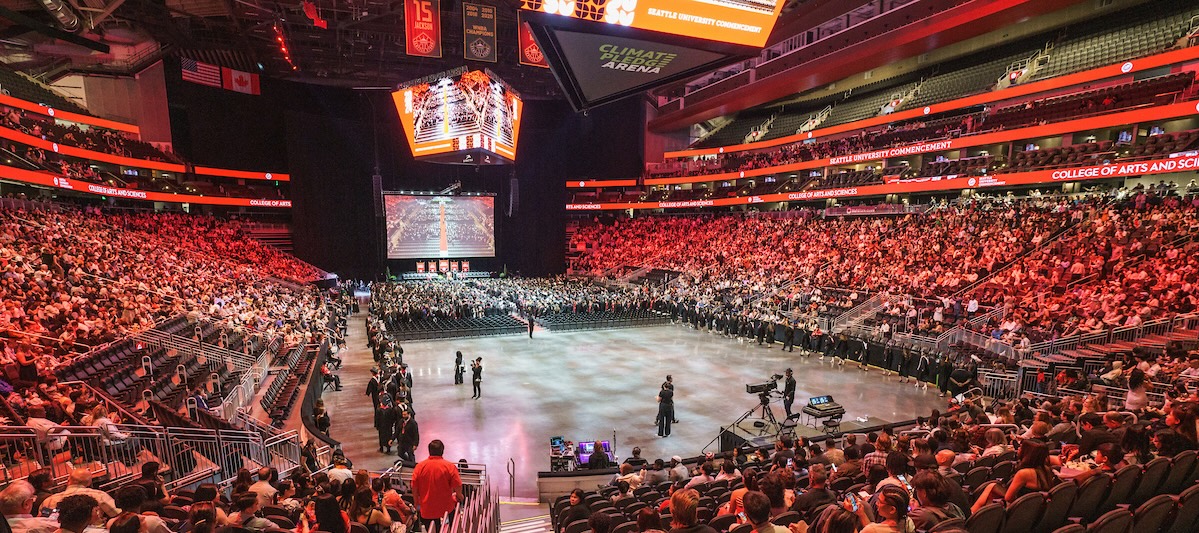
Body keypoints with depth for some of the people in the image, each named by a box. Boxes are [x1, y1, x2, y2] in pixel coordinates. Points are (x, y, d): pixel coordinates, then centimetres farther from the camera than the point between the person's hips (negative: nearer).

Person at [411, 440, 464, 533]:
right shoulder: (450, 466, -14)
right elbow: (458, 486, -13)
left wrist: (417, 503, 14)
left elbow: (414, 488, -2)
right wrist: (459, 496, 9)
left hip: (426, 510, 2)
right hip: (446, 508, -2)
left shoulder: (419, 466, -8)